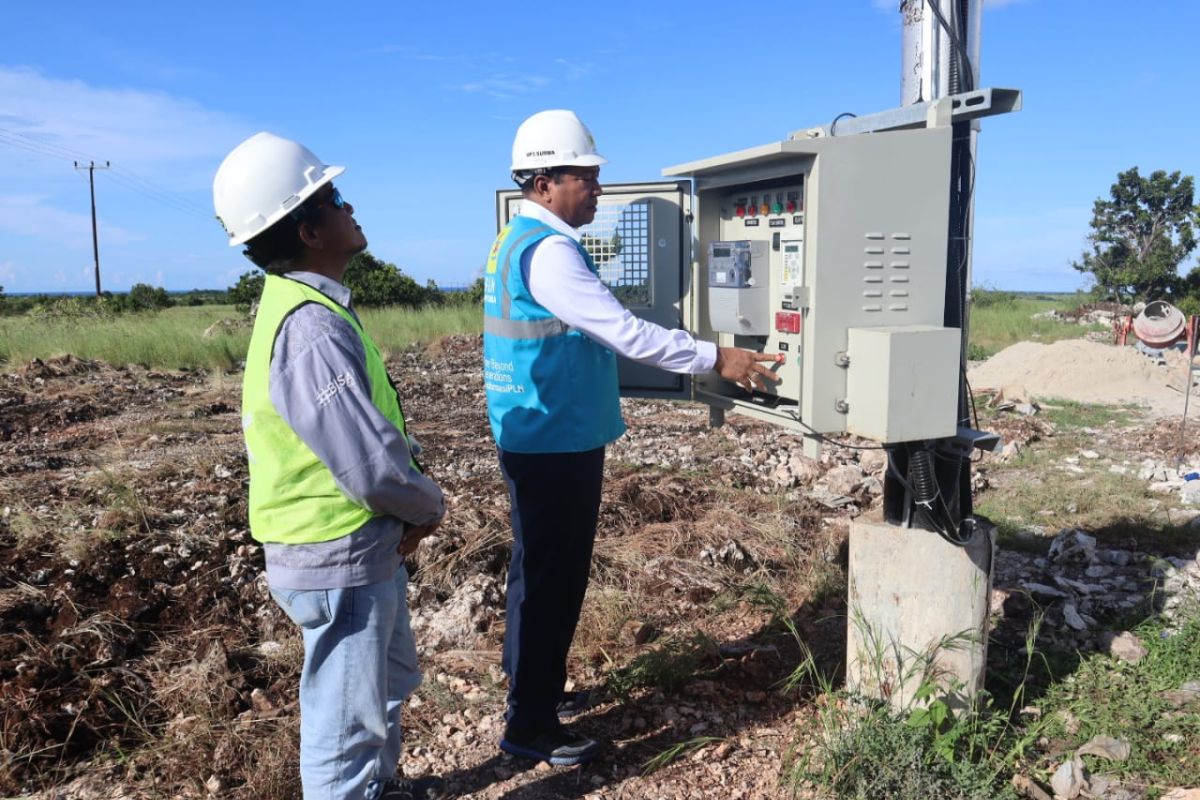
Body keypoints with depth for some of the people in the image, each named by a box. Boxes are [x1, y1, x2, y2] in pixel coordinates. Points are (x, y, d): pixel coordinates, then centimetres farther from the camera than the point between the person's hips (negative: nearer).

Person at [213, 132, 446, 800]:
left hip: (363, 544, 10)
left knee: (391, 679, 29)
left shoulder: (305, 305, 7)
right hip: (340, 558, -10)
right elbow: (375, 465, -29)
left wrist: (407, 508, 1)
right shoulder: (314, 328, -26)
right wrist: (430, 505, -8)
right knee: (346, 717, 9)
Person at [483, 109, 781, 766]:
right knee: (551, 578, 0)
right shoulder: (547, 250, -20)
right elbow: (624, 332, -26)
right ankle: (530, 726, 13)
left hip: (541, 440, 11)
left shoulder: (520, 240, 13)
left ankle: (533, 687, 36)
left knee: (540, 570, 20)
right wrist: (717, 358, -22)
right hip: (556, 445, -11)